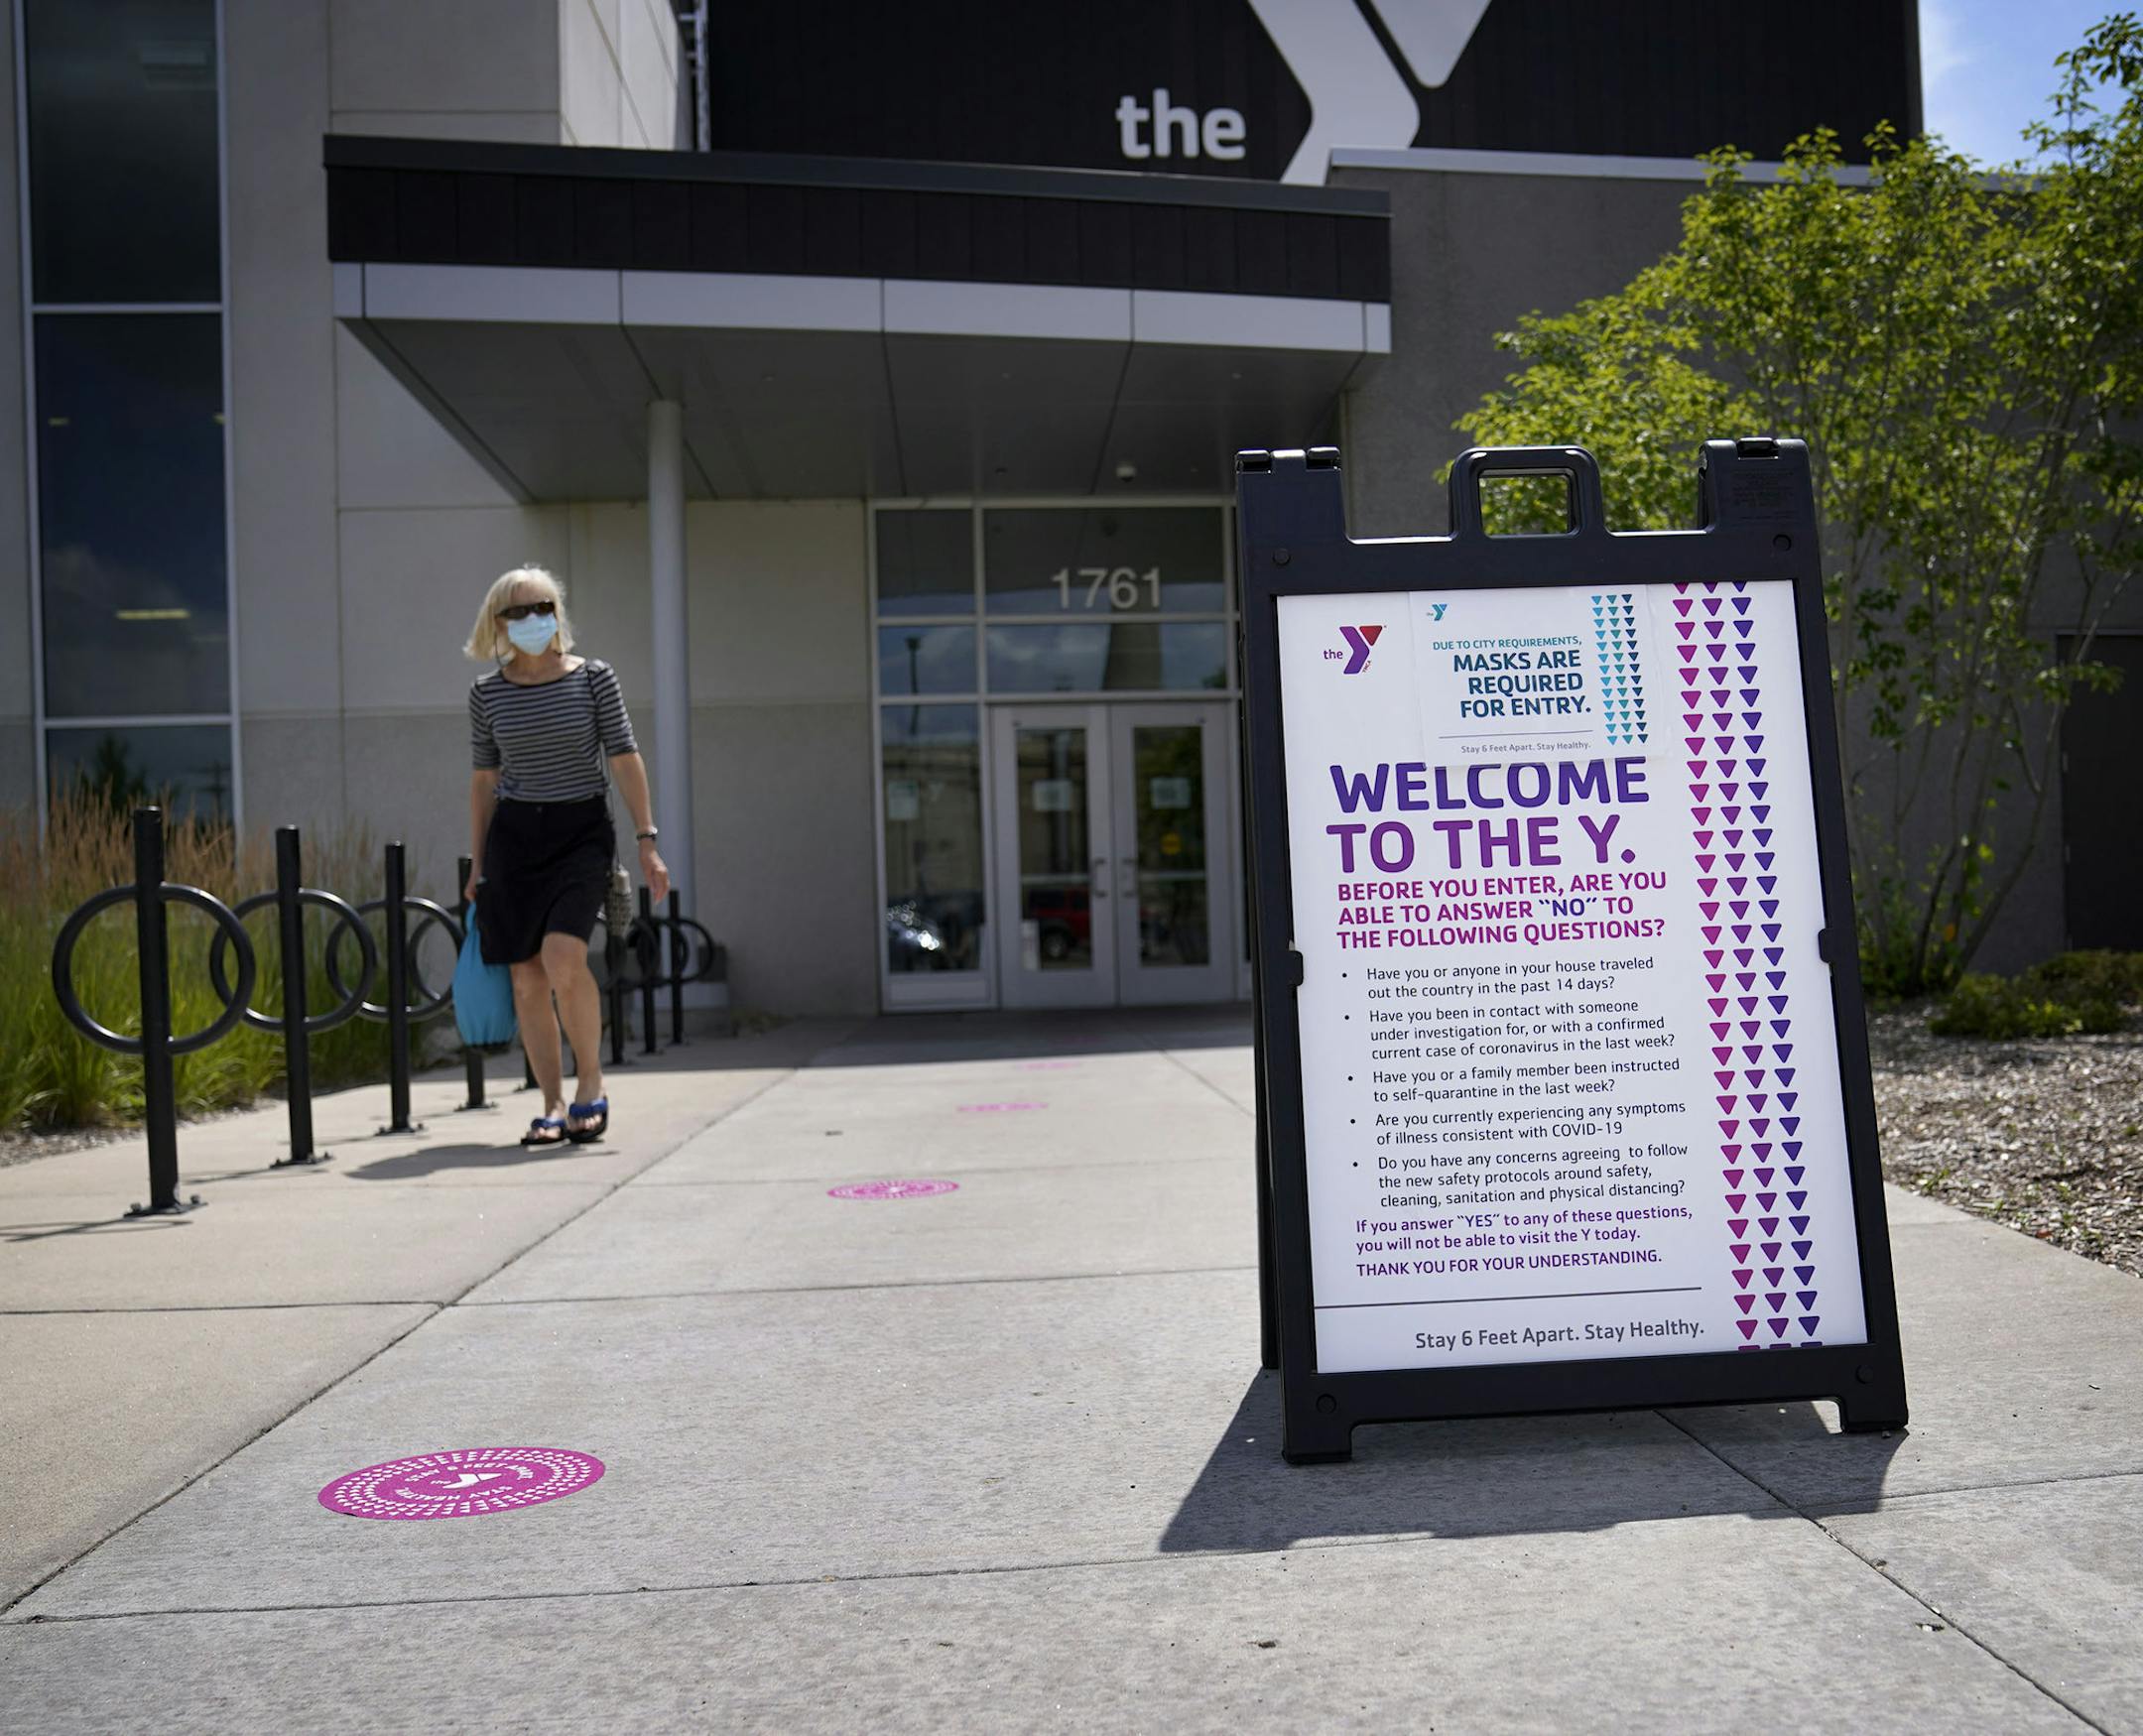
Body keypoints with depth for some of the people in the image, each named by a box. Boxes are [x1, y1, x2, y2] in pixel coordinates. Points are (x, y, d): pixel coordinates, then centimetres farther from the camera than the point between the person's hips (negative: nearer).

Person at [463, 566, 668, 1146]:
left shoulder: (594, 678, 0)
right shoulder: (487, 692, 6)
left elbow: (625, 759, -1)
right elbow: (485, 781, 12)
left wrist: (647, 841, -7)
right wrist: (477, 865, 12)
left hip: (582, 831, -3)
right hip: (514, 835, 3)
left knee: (562, 958, -21)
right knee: (527, 979, 1)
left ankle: (591, 1085, -1)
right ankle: (554, 1106, 11)